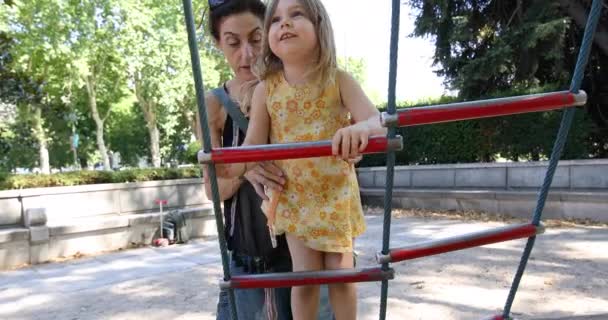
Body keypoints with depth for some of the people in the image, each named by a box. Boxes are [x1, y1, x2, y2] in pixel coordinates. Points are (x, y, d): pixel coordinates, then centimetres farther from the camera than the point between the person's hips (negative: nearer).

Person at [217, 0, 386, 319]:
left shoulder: (339, 80, -12)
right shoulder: (265, 90, -8)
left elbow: (378, 122, -23)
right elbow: (253, 146, -9)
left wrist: (361, 128, -48)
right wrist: (233, 165, -31)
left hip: (337, 196, 0)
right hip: (294, 199, 1)